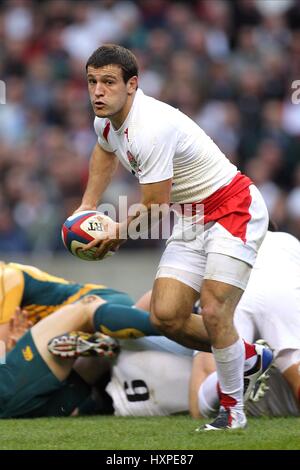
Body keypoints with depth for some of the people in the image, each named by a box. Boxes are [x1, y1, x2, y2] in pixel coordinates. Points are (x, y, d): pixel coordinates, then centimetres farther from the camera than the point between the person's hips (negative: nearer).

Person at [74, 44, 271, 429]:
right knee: (166, 317, -3)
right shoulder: (106, 119, -1)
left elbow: (154, 209, -23)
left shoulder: (150, 129, -31)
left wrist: (118, 234, -5)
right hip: (190, 220, 9)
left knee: (213, 312, -20)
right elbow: (105, 150, 27)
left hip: (233, 209, -9)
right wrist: (88, 205, 19)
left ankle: (232, 410, 0)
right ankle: (249, 357, 22)